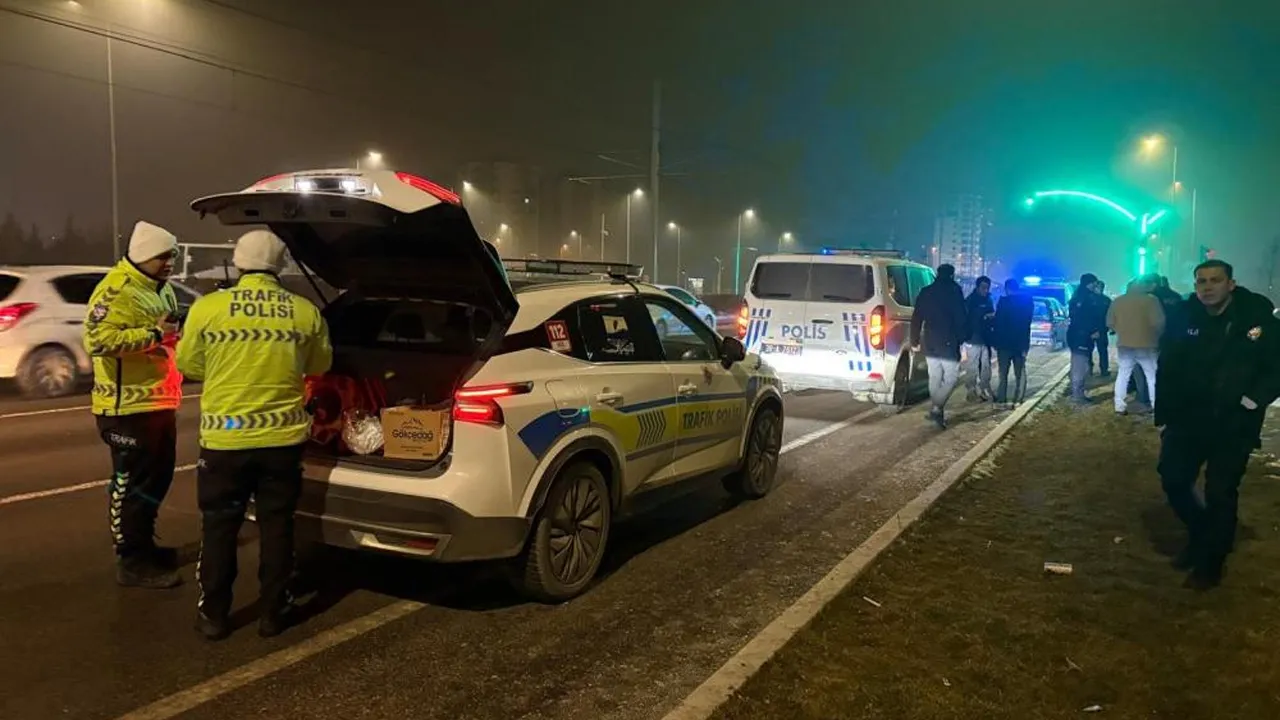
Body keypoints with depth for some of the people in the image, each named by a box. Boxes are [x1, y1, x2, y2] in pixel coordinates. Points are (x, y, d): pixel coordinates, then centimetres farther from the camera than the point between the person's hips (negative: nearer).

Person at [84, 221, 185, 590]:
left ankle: (144, 546, 32)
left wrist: (175, 335, 8)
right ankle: (132, 563, 7)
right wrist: (154, 333, -25)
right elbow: (97, 341, -27)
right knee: (132, 485, -2)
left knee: (158, 478, 18)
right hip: (129, 407, -10)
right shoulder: (116, 291, -16)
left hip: (159, 402, 10)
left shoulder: (161, 289, 15)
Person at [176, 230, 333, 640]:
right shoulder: (305, 312, -3)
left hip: (224, 437, -1)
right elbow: (319, 366, 11)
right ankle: (273, 613, 20)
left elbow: (188, 364, 5)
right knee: (276, 526, 12)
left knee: (219, 528, 12)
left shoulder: (208, 308, -7)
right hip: (283, 437, 1)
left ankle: (213, 615, 21)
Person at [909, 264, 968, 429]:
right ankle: (937, 408, -15)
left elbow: (916, 318, 10)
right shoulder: (954, 290, -5)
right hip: (948, 342, -5)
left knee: (935, 378, 13)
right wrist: (963, 340, -6)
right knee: (951, 377, -1)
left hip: (929, 342, 5)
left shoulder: (926, 292, 9)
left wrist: (915, 341, 16)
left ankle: (936, 410, 16)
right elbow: (961, 318, -10)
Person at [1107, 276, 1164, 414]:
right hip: (1145, 343, -4)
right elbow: (1158, 322, -15)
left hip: (1124, 343, 4)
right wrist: (1157, 335, 3)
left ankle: (1120, 406, 10)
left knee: (1123, 374, 12)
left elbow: (1110, 323, 7)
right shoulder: (1150, 299, -10)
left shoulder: (1117, 301, 4)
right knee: (1152, 376, 4)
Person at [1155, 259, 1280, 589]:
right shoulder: (1185, 319, -4)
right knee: (1173, 481, 8)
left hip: (1234, 425, -3)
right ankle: (1200, 536, 34)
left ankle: (1210, 563, 21)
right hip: (1187, 420, 3)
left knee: (1220, 495, 4)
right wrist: (1163, 416, 2)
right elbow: (1167, 369, 3)